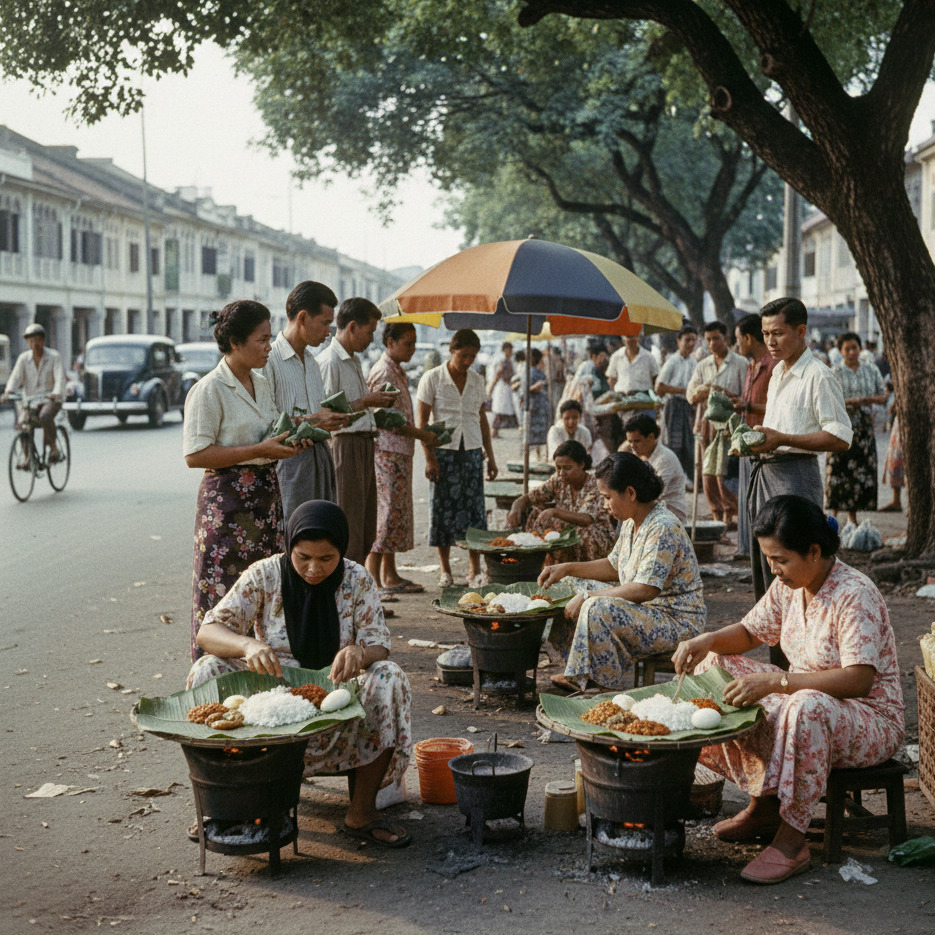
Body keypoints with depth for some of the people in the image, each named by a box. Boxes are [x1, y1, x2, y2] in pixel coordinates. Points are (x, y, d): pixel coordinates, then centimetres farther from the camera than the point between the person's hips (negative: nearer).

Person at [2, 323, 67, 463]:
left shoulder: (54, 356, -4)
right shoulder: (24, 358, 4)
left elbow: (59, 377, -17)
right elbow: (15, 376, -7)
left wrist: (56, 393, -37)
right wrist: (8, 391, -28)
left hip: (50, 398, -3)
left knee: (45, 417, -33)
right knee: (22, 422, -22)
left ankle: (53, 447, -12)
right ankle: (26, 454, -3)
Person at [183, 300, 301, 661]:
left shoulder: (262, 384, 13)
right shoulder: (209, 390, -11)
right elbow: (195, 455, -17)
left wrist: (288, 440, 6)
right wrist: (260, 450, -19)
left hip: (266, 496, 8)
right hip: (227, 500, -7)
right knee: (224, 597, -5)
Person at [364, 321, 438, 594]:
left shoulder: (398, 372, 19)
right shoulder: (382, 372, -13)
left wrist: (422, 433, 15)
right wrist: (420, 434, -14)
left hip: (400, 452, 10)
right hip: (386, 452, -10)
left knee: (398, 512, 11)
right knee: (387, 511, -11)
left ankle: (389, 576, 17)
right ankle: (372, 579, -10)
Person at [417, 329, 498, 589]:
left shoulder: (477, 381, 10)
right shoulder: (432, 379, -2)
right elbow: (422, 422, -3)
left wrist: (490, 455, 13)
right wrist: (429, 458, -10)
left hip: (472, 450, 3)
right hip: (444, 450, -3)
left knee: (475, 507, -1)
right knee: (443, 507, -1)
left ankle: (474, 570, 4)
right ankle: (445, 570, 10)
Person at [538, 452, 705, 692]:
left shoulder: (663, 528, -24)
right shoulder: (631, 522, 6)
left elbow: (644, 590, -31)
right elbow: (613, 566, 20)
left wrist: (588, 597, -25)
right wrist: (566, 568, 9)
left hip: (676, 621, -11)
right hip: (645, 609, 11)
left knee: (597, 609, -32)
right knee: (573, 585, 13)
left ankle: (611, 688, -16)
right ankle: (580, 674, 11)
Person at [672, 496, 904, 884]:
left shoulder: (855, 594, -23)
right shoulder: (788, 586, 1)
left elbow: (859, 679, -32)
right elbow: (750, 632, 14)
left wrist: (774, 681, -37)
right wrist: (708, 640, -9)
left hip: (872, 719, -9)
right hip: (805, 696, 9)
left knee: (807, 707, -41)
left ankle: (791, 841, -28)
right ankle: (763, 806, 2)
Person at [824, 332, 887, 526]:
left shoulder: (871, 370, 10)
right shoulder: (836, 373, -1)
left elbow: (883, 395, 11)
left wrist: (871, 399, -11)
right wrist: (851, 402, -21)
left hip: (865, 426, 4)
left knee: (863, 470, 2)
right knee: (839, 468, -8)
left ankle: (852, 514, 11)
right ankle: (833, 512, 0)